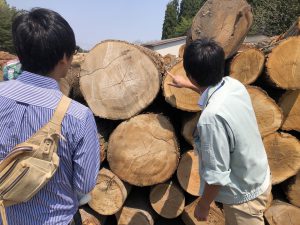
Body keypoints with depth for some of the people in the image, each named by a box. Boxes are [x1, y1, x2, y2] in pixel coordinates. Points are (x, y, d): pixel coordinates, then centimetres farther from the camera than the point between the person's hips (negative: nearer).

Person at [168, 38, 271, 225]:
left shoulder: (212, 117, -37)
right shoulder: (234, 85, -12)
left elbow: (216, 175, -28)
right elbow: (213, 89, 15)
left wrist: (203, 205, -10)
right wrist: (186, 84, 26)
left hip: (244, 195, -8)